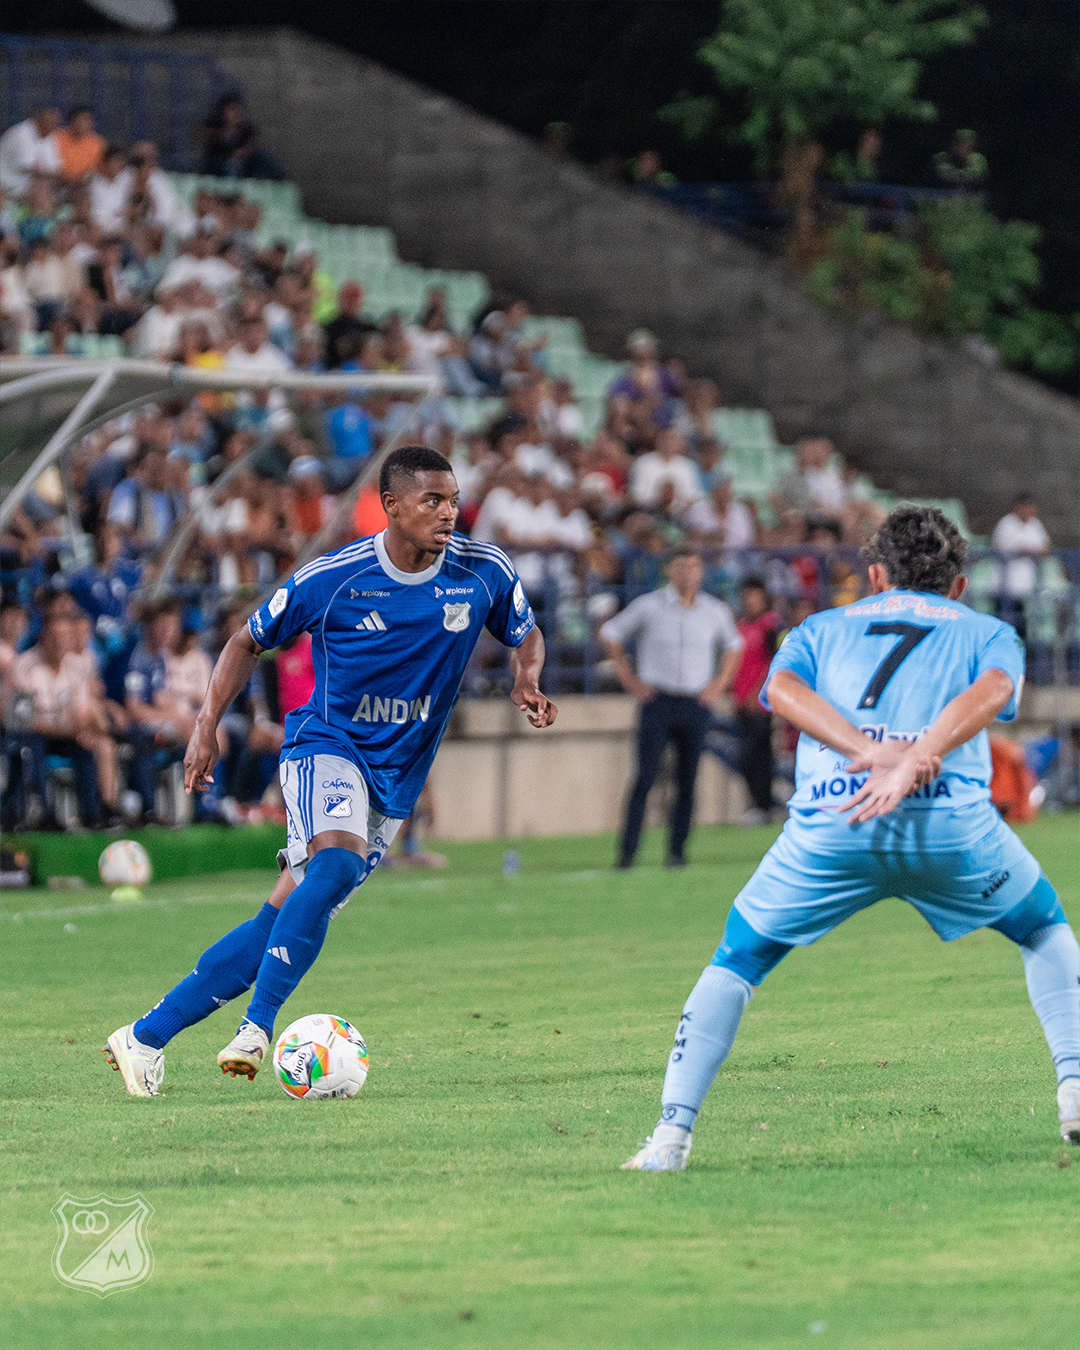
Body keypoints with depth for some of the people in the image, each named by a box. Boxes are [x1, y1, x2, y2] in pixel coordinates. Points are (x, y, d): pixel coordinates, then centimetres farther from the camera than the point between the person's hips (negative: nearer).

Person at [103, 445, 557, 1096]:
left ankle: (146, 1037, 5)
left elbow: (527, 635, 14)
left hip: (395, 780, 4)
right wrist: (208, 726, -6)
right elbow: (249, 641, 3)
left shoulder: (485, 573, -5)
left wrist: (527, 680, -9)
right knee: (338, 860, -35)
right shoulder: (332, 579, -12)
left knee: (284, 920, -2)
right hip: (327, 744, -4)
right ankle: (258, 1028, -33)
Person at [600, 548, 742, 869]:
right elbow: (610, 634, 11)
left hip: (696, 705, 2)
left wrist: (719, 684, 11)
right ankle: (627, 851, -10)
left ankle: (677, 851, 9)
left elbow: (733, 645, 24)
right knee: (645, 777, -10)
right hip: (657, 701, -2)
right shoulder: (648, 606, 0)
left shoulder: (715, 612, 7)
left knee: (687, 780, 1)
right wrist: (628, 678, 4)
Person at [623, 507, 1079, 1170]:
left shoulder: (822, 629, 29)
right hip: (950, 823, -1)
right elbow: (991, 691, 0)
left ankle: (673, 1133, 7)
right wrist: (910, 767, -14)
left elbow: (781, 687, 5)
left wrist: (868, 751, -9)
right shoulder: (989, 633, 25)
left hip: (830, 827, 1)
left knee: (739, 958, 19)